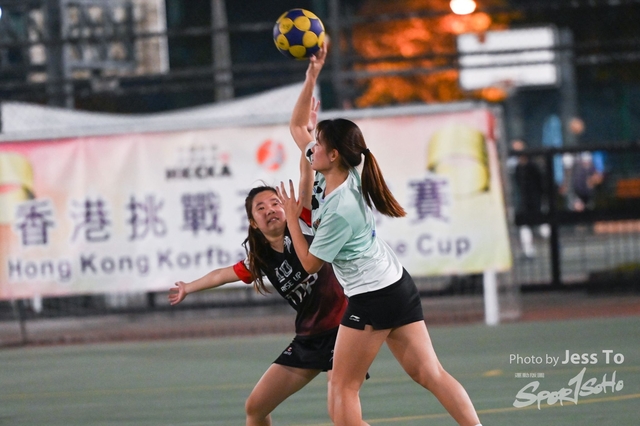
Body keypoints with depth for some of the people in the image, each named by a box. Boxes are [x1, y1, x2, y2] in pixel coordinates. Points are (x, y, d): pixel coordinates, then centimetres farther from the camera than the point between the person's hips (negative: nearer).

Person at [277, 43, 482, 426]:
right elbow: (297, 125, 10)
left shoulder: (340, 210, -22)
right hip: (397, 284, 9)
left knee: (343, 388, 1)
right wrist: (312, 77, 3)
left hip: (371, 297, -9)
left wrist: (291, 216, -5)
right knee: (431, 374, 3)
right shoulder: (335, 175, 1)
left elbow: (310, 263, -11)